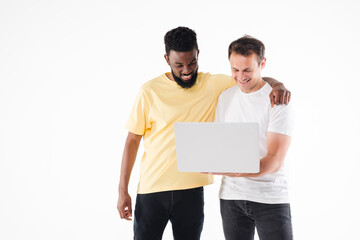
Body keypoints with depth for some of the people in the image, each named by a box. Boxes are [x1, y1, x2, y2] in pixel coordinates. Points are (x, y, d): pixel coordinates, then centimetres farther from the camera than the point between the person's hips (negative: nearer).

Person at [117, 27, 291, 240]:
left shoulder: (214, 85, 2)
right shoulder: (150, 91, -3)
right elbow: (133, 140, 0)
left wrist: (277, 85, -16)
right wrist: (123, 190, -3)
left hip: (191, 191, 1)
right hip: (151, 190, -1)